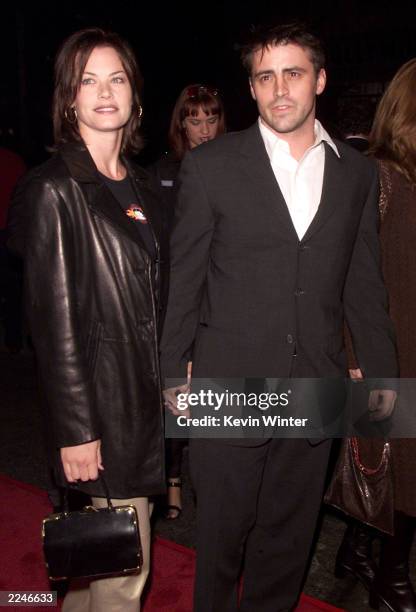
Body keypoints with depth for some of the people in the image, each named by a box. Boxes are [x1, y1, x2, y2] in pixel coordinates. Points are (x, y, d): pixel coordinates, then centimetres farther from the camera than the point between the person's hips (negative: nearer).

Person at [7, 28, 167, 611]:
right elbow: (53, 321, -14)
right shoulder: (54, 190, -11)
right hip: (102, 403, -6)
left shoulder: (142, 186, 11)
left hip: (146, 396, 7)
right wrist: (76, 430, -14)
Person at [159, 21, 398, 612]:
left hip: (315, 393, 3)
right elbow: (183, 278, -1)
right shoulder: (210, 165, -3)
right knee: (222, 533, 14)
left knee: (289, 537, 17)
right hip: (228, 387, -2)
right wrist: (173, 374, 0)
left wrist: (383, 371, 13)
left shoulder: (358, 172, 6)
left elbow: (364, 282, 11)